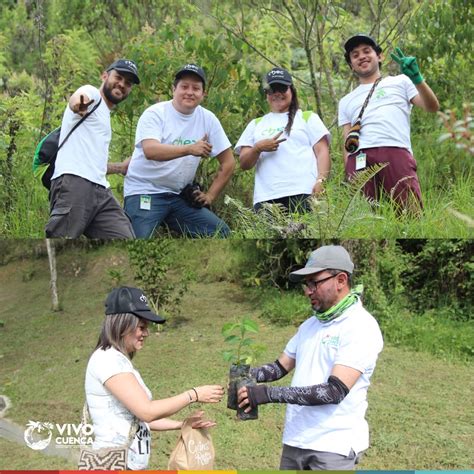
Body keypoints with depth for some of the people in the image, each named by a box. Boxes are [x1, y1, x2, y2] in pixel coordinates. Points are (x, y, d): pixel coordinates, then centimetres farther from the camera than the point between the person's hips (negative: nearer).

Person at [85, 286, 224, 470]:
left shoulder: (119, 360, 14)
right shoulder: (107, 359, -15)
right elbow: (147, 411, -21)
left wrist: (182, 424, 9)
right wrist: (194, 394, -13)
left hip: (131, 465, 9)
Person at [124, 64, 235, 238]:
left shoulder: (208, 119, 3)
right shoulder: (155, 113, -9)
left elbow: (228, 162, 9)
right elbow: (150, 150, -28)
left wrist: (210, 196, 2)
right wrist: (189, 149, -39)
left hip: (180, 196, 5)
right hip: (145, 191, -5)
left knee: (220, 232, -5)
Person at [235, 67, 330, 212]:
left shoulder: (308, 118, 18)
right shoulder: (255, 124, 24)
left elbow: (322, 152, 8)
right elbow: (244, 164, 16)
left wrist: (320, 181, -9)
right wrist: (258, 148, -5)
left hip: (303, 194, -2)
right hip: (265, 198, 2)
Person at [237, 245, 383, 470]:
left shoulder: (361, 326, -14)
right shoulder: (310, 324, 11)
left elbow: (335, 391, -22)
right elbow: (281, 366, 16)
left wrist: (269, 394, -26)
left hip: (333, 445, -7)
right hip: (295, 440, 7)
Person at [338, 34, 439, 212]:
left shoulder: (400, 82, 24)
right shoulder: (346, 102, 30)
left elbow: (432, 107, 11)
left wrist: (417, 79, -5)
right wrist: (349, 175, 7)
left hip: (396, 152, -2)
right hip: (359, 159, 2)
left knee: (412, 214, -19)